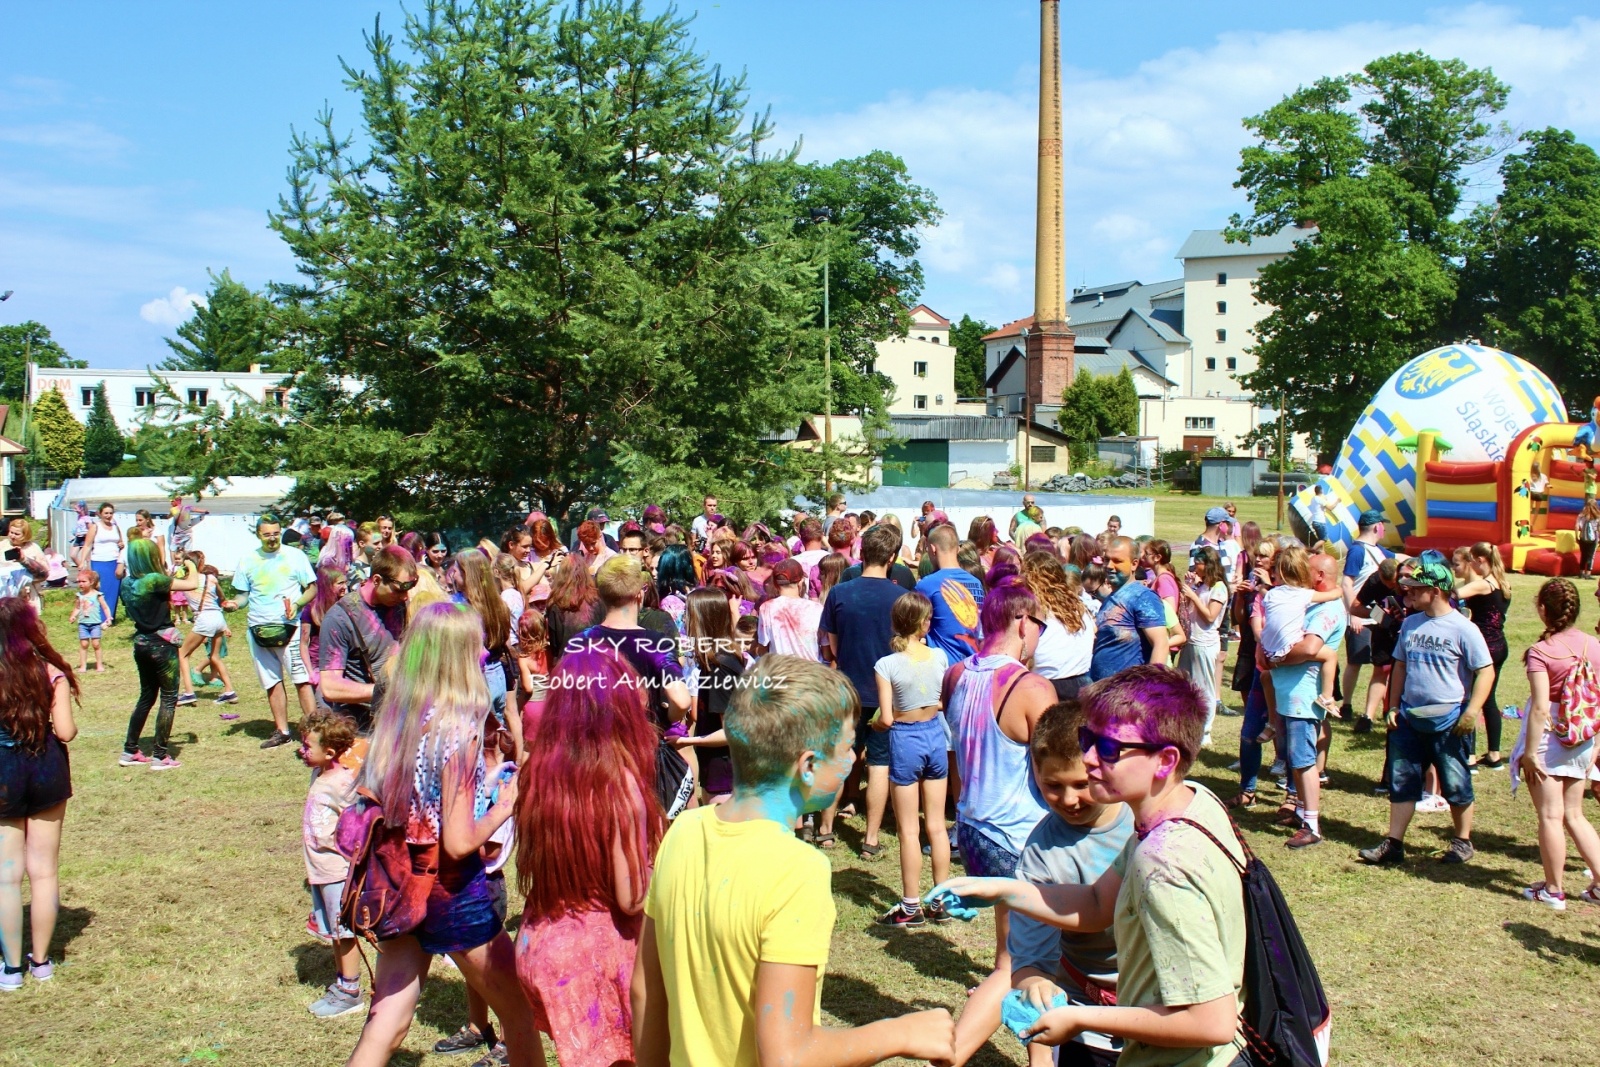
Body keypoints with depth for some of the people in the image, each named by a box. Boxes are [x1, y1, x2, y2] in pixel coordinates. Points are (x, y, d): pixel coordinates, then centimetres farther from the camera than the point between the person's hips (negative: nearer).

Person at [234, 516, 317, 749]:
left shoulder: (294, 555, 2)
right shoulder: (248, 560, 10)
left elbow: (312, 588, 3)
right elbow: (243, 594, 15)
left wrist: (297, 604, -15)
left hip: (288, 627, -3)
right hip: (258, 629, 4)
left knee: (301, 679, -6)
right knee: (272, 682, 8)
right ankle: (282, 731, 16)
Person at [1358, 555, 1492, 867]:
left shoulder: (1462, 628, -12)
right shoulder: (1410, 624, 6)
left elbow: (1485, 671, -11)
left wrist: (1471, 712, -17)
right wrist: (1394, 706, 10)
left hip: (1447, 721, -6)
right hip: (1409, 718, 6)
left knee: (1455, 785, 8)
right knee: (1401, 781, 7)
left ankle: (1462, 841, 25)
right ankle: (1393, 843, 13)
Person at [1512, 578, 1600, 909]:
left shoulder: (1541, 651, -18)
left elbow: (1540, 708, -21)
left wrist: (1530, 751, -15)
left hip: (1548, 737, -6)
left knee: (1550, 816, 5)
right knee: (1573, 816, 18)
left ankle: (1554, 889, 14)